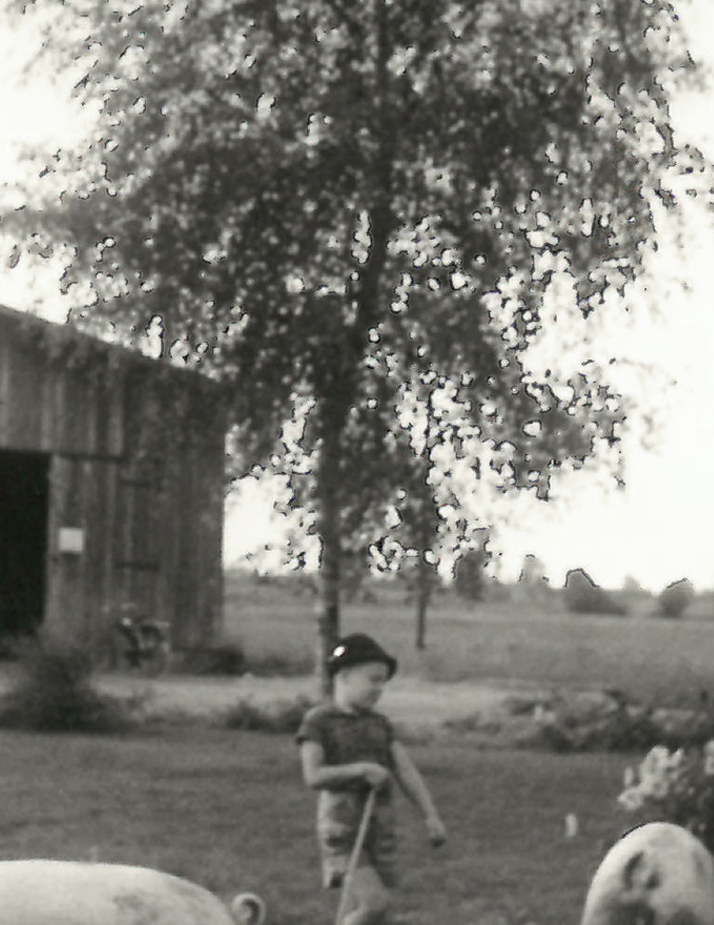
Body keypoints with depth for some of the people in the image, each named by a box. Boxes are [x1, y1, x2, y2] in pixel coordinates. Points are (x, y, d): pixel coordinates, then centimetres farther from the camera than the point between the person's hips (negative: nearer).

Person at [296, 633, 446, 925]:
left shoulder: (379, 723, 11)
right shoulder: (318, 722, -6)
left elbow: (406, 771, 5)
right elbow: (313, 776, -16)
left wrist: (431, 815, -5)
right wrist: (363, 769, -18)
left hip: (379, 828, 6)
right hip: (341, 829, -6)